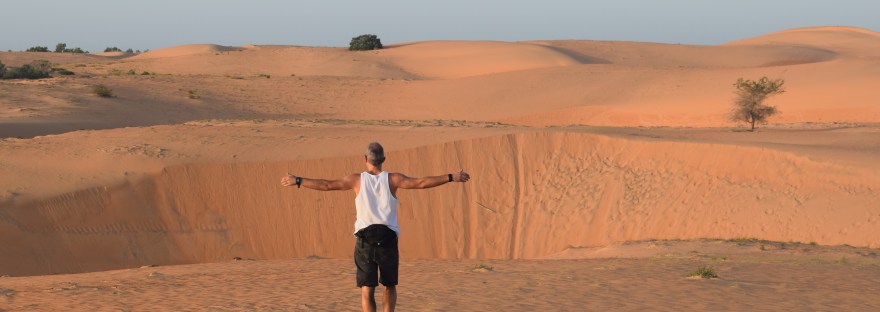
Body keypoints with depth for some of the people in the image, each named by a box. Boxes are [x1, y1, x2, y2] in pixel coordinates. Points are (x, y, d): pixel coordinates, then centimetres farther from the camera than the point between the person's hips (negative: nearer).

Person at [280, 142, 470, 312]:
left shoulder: (357, 179, 4)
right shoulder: (392, 179, 3)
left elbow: (326, 185, 1)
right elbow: (421, 183, -4)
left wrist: (298, 181, 10)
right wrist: (452, 178, -1)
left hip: (365, 240, 0)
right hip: (388, 239, 0)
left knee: (367, 290, -2)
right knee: (390, 286, 21)